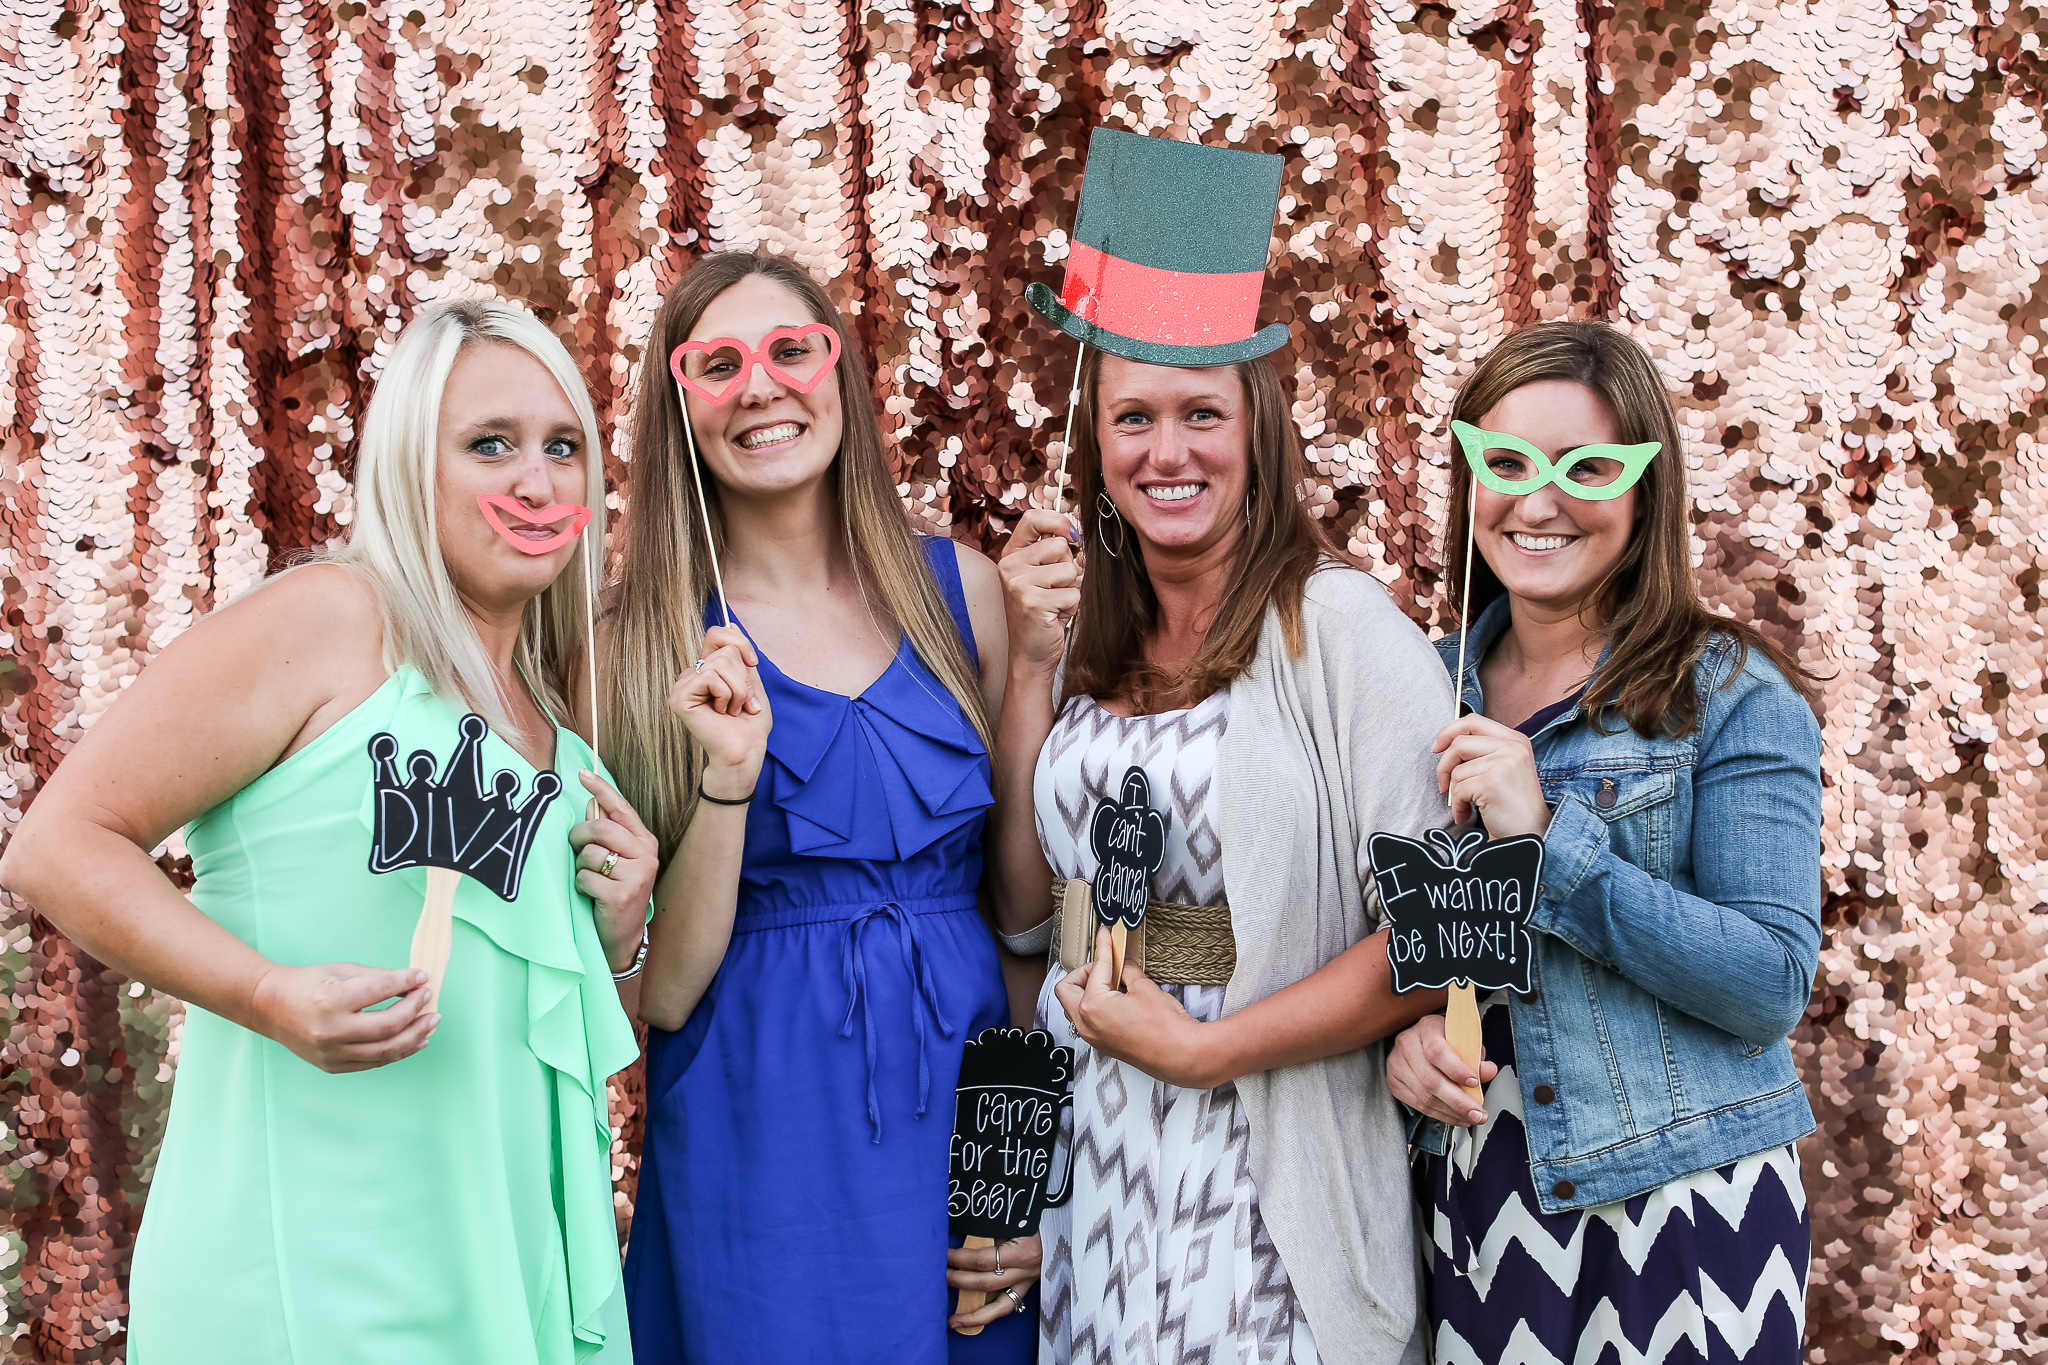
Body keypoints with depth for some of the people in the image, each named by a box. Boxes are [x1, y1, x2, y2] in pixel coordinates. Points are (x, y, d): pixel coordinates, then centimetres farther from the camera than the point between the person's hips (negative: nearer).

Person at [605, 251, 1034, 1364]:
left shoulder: (956, 587, 2)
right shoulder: (640, 641, -5)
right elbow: (661, 993, -8)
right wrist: (730, 774, -21)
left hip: (972, 1109, 3)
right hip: (762, 1137, -2)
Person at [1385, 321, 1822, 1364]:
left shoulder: (1732, 694, -8)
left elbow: (1773, 985, -16)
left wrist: (1550, 839, -23)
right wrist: (1402, 1029, -8)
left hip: (1680, 1201, -4)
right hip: (1471, 1195, 4)